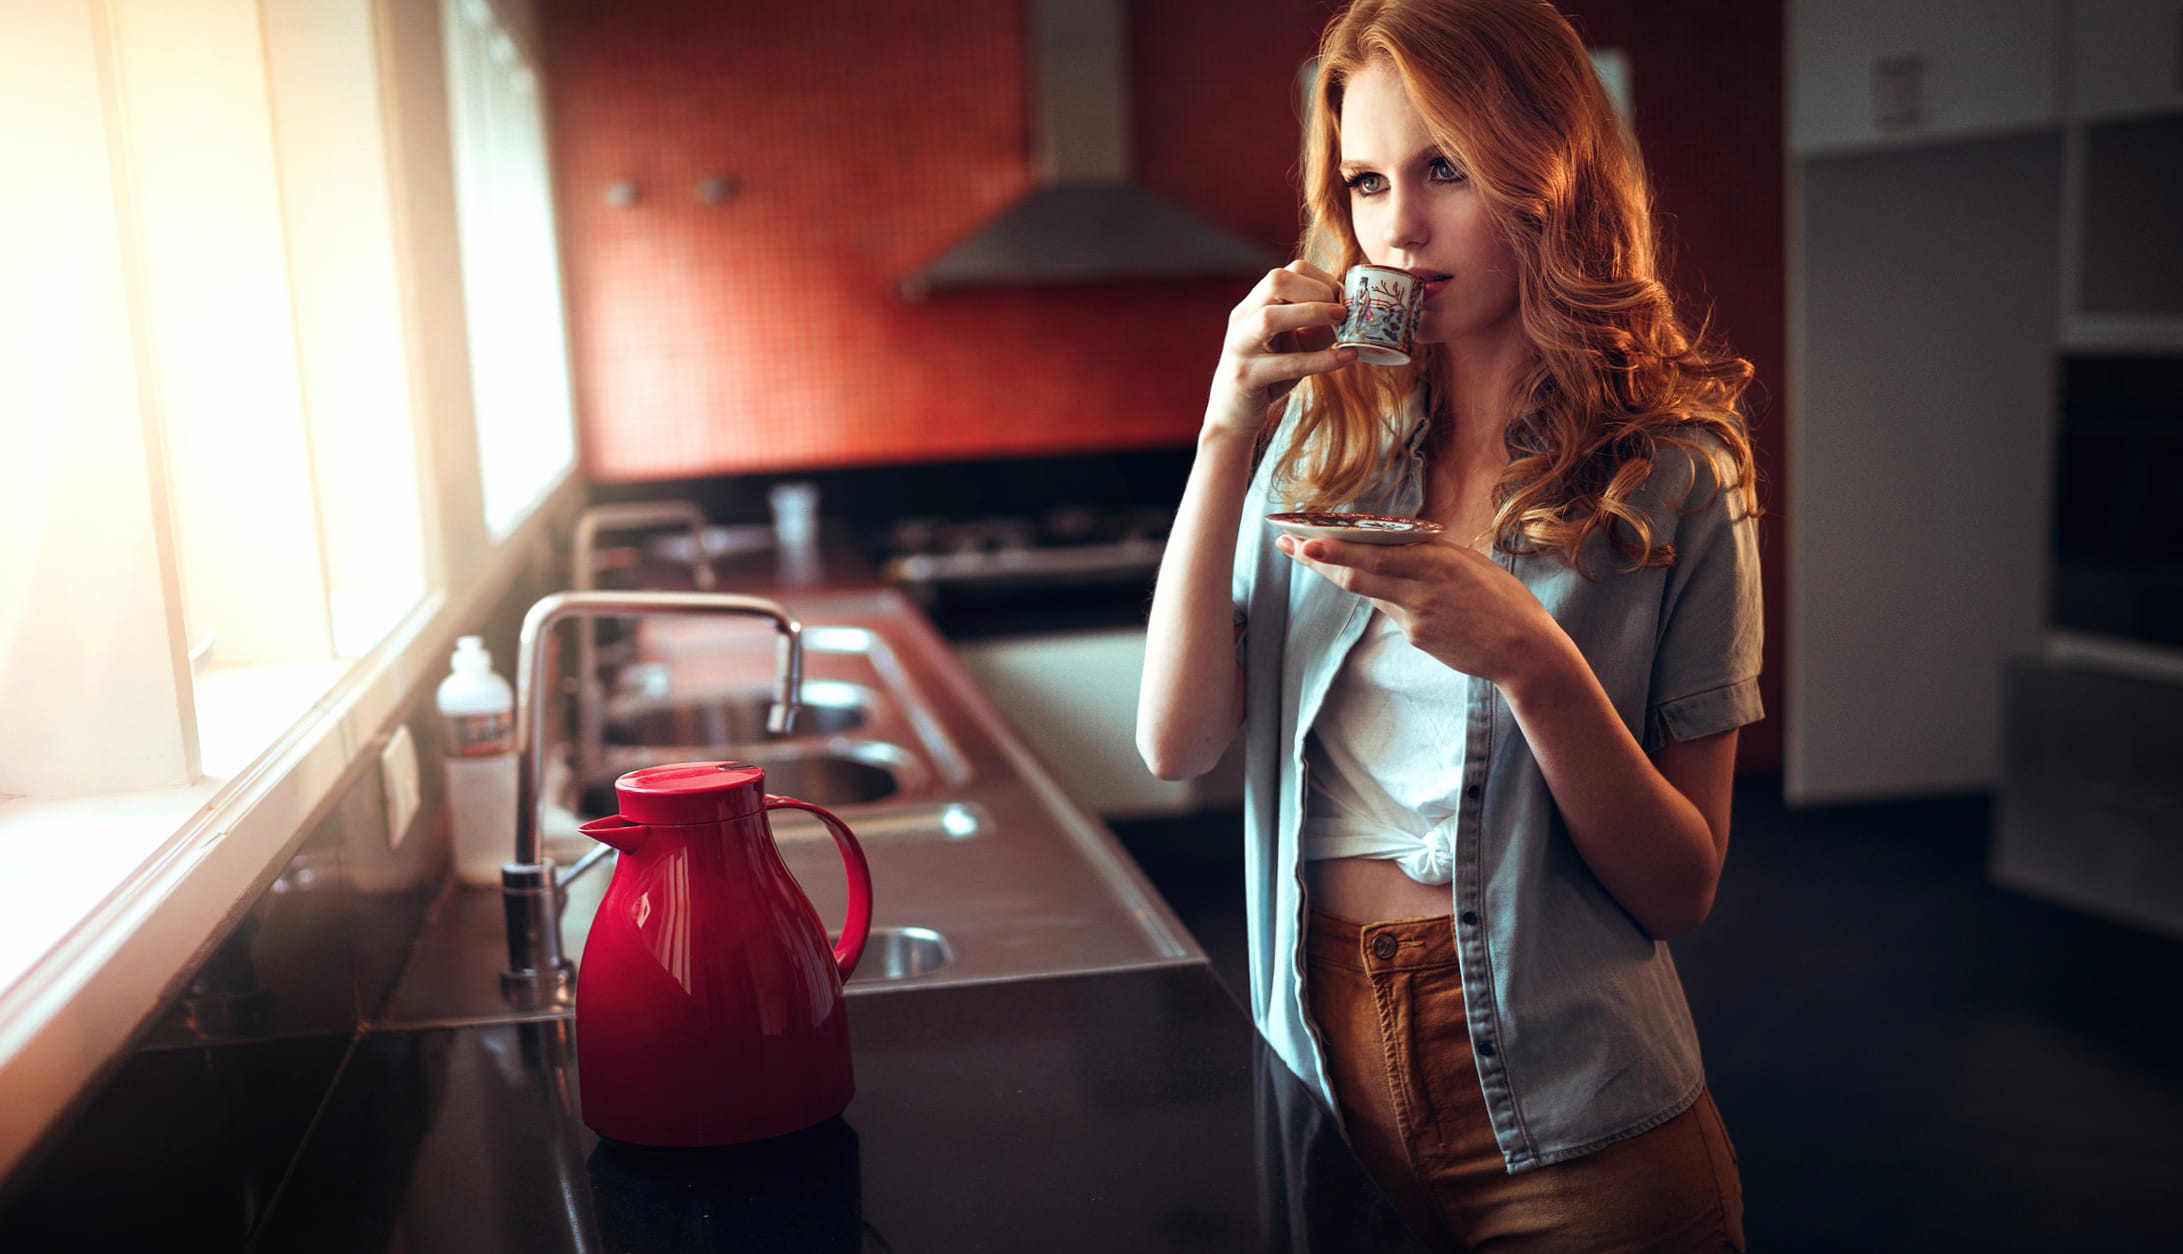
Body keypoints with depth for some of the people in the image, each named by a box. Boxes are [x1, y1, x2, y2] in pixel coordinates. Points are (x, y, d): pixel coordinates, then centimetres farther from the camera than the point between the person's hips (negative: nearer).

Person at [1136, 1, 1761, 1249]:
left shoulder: (1674, 477, -8)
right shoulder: (1321, 435, 0)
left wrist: (1532, 662, -25)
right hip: (1324, 1079, 3)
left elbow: (1681, 888, -8)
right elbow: (1177, 742, -9)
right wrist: (1230, 430, -15)